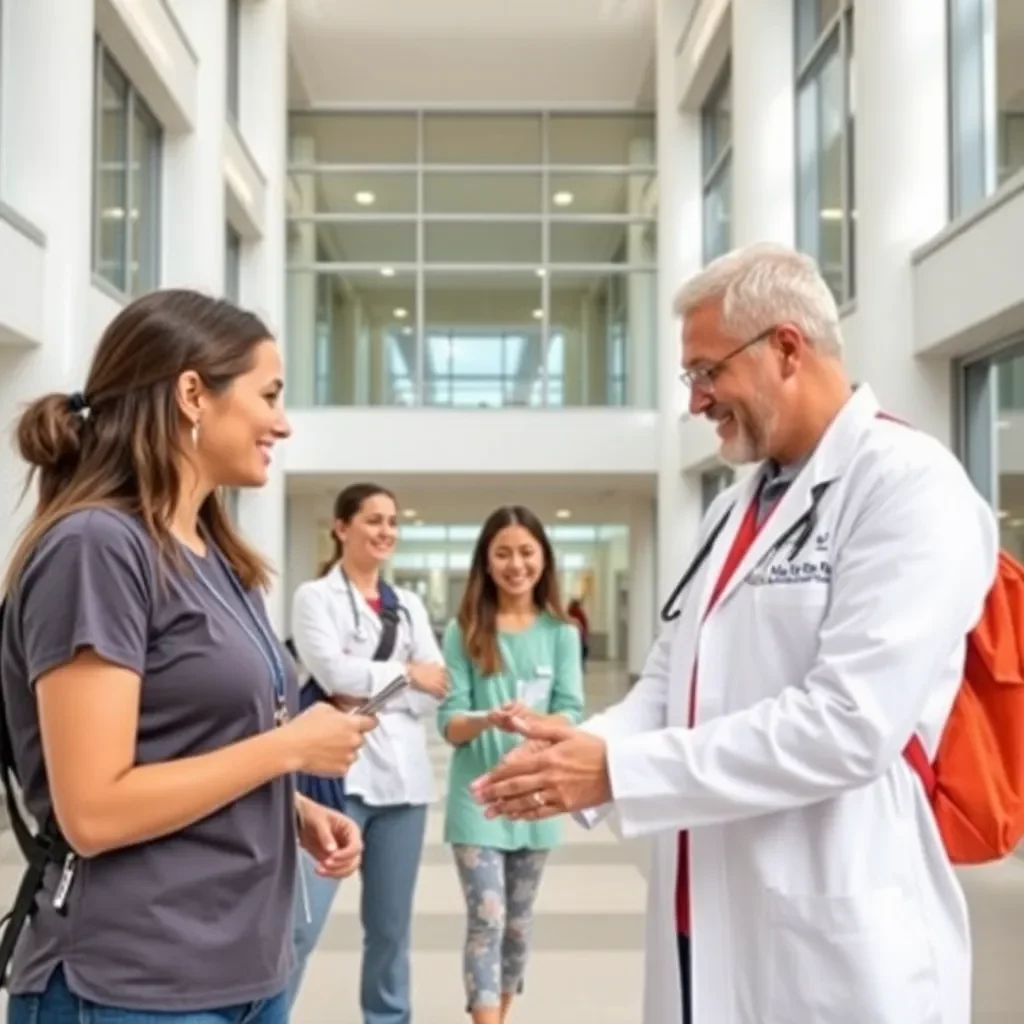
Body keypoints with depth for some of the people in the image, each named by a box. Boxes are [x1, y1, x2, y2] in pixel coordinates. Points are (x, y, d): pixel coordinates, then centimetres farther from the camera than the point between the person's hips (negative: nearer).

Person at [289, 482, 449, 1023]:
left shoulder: (410, 605, 15)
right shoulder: (314, 597, 1)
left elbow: (436, 688, 5)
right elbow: (332, 670, -13)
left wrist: (370, 694, -8)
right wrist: (405, 674, -3)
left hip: (401, 775, 5)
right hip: (337, 772, -5)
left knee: (391, 924, 13)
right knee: (300, 921, -7)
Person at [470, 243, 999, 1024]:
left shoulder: (910, 485, -14)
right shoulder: (736, 506, 14)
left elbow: (847, 723, -24)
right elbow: (673, 675, 13)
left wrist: (617, 770, -21)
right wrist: (585, 745, -7)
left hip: (836, 947, -7)